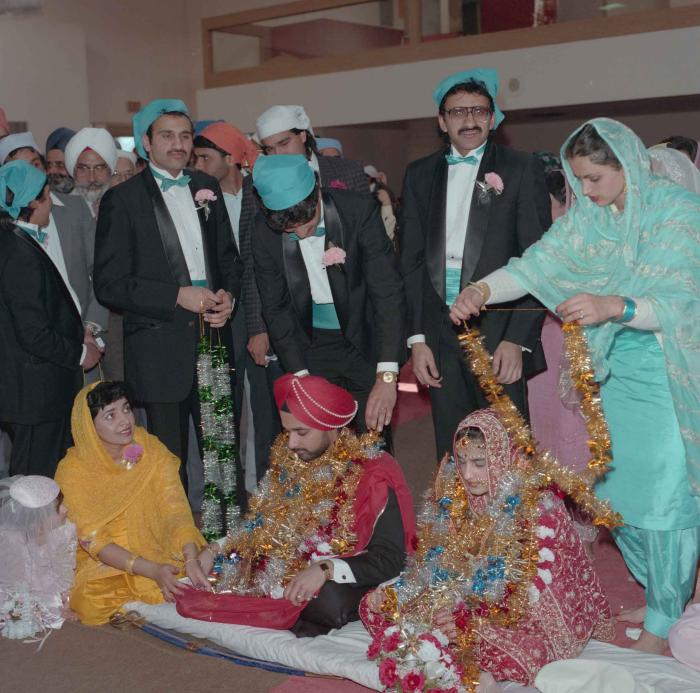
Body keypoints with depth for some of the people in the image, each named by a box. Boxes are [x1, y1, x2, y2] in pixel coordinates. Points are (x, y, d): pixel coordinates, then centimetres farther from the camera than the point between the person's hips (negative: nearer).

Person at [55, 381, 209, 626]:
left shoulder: (152, 450, -5)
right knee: (91, 602, -33)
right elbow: (93, 539, -17)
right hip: (102, 563, -2)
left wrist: (192, 560, -34)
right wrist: (153, 571, -30)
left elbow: (176, 509, -14)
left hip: (158, 553, 2)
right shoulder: (72, 470, -12)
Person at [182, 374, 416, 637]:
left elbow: (389, 559, -19)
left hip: (343, 582, -6)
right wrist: (216, 549, -2)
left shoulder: (373, 475, -16)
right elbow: (260, 519, 13)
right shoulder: (287, 458, 2)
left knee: (329, 601, -38)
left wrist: (326, 570, -32)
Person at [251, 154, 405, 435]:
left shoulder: (359, 211, -17)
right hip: (311, 349, 2)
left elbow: (387, 291, -19)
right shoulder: (265, 235, -9)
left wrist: (387, 376, -26)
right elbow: (276, 309, -1)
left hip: (364, 343, -1)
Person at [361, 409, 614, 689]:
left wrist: (472, 622, -24)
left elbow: (537, 594, -17)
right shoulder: (451, 499, -2)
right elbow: (430, 566, 6)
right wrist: (393, 596, -11)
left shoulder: (540, 508, -17)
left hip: (526, 620, -6)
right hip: (464, 608, 6)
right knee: (374, 607, -9)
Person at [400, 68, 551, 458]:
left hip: (500, 336, -3)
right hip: (441, 336, 3)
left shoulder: (521, 170, 2)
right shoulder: (420, 175, 12)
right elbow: (412, 261, 10)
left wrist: (518, 339, -11)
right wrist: (417, 338, 3)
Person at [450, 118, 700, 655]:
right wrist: (482, 290, -24)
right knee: (618, 488, 11)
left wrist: (615, 306, -38)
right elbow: (538, 264, -6)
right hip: (616, 368, 6)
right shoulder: (589, 216, 3)